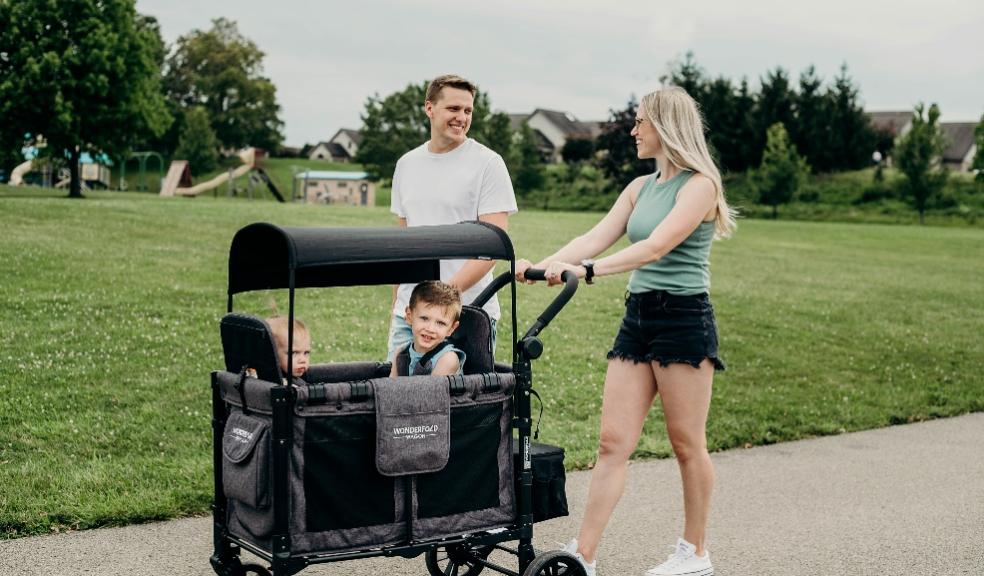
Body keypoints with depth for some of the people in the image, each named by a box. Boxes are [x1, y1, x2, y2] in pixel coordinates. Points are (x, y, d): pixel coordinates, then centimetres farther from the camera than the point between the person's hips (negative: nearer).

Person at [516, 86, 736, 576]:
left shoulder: (699, 184, -8)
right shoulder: (640, 187, 15)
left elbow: (657, 246, -23)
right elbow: (596, 237, 4)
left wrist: (588, 270, -33)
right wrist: (541, 264, -12)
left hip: (683, 319, -7)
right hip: (637, 318, 7)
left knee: (687, 443, 4)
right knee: (613, 441, 2)